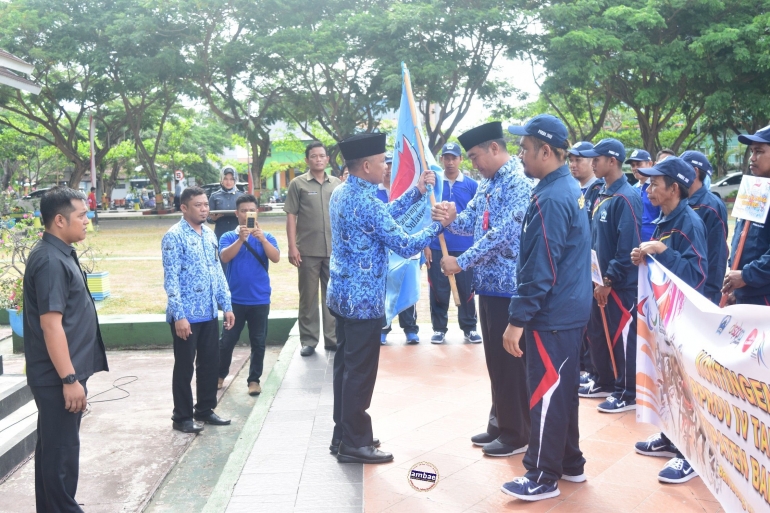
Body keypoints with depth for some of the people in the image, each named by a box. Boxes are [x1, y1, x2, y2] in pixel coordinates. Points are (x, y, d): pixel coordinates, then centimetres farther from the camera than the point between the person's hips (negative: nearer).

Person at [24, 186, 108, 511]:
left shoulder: (60, 254, 11)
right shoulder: (50, 261, -20)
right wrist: (70, 378, -24)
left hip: (60, 373, 10)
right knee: (62, 450, 0)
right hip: (57, 376, -10)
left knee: (53, 447, 19)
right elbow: (51, 325, -24)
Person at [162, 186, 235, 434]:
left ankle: (205, 410, 28)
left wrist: (227, 305, 11)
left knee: (211, 362, 13)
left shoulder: (209, 234, 11)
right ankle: (182, 417, 17)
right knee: (184, 366, 4)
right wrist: (179, 315, -19)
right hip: (186, 315, -7)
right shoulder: (174, 237, -11)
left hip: (209, 313, 7)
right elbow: (171, 279, -15)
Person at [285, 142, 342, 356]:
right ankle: (308, 340, 13)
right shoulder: (298, 184, 0)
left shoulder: (337, 184, 9)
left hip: (334, 249, 3)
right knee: (308, 296, 5)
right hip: (308, 250, -3)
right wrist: (292, 246, -9)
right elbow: (291, 216, -2)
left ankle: (332, 338, 18)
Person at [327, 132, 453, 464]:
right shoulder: (366, 202, -21)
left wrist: (417, 191, 13)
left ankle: (343, 434, 25)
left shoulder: (340, 194, 8)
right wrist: (439, 225, -8)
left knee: (345, 365, 15)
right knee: (360, 372, 0)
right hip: (364, 299, -10)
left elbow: (385, 214, 17)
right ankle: (354, 443, 9)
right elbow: (405, 246, -19)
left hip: (342, 294, 10)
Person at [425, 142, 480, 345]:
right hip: (437, 247, 0)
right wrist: (425, 244, -1)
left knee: (466, 289, 6)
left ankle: (469, 328, 16)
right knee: (438, 290, 6)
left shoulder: (472, 185, 3)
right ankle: (439, 328, 16)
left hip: (465, 247, 0)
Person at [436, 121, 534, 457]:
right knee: (494, 358, 16)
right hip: (489, 282, 9)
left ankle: (516, 434, 12)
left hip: (509, 285, -9)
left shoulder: (519, 182, -16)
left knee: (511, 360, 0)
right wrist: (448, 219, -6)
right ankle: (499, 423, 29)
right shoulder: (487, 183, 14)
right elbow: (471, 221, 15)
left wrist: (462, 262, -22)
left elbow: (503, 234, -24)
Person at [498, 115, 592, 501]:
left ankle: (543, 478, 11)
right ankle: (570, 463, 30)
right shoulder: (569, 189, 10)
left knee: (546, 395, 0)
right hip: (570, 310, 10)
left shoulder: (550, 199, -21)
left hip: (552, 314, -10)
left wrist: (518, 319, -19)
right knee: (562, 389, 18)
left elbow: (539, 268, -23)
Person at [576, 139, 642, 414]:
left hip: (620, 284, -9)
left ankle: (628, 394, 14)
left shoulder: (626, 198, -18)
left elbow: (628, 247, -22)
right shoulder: (602, 195, 10)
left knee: (622, 337, 2)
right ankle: (605, 382, 32)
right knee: (597, 334, 17)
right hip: (600, 280, 9)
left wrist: (609, 281, -19)